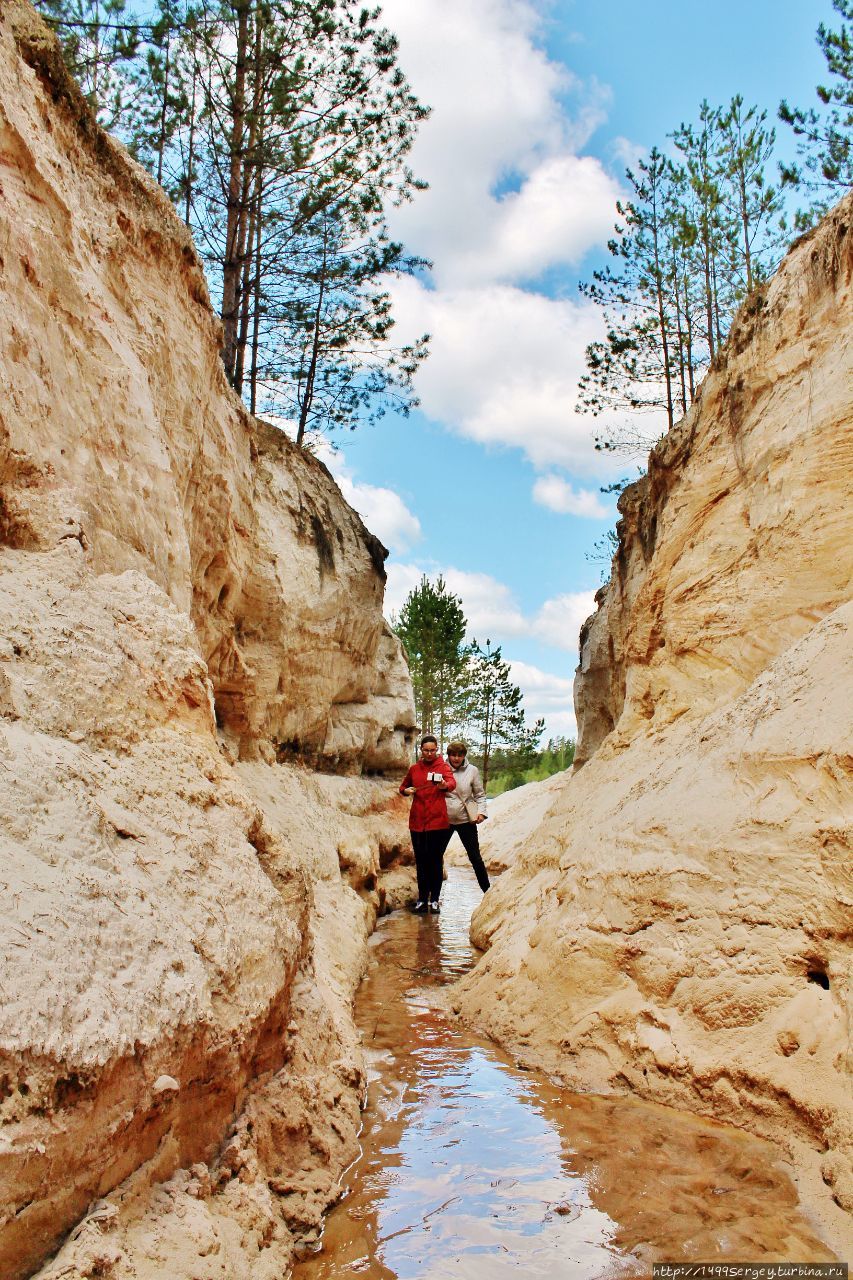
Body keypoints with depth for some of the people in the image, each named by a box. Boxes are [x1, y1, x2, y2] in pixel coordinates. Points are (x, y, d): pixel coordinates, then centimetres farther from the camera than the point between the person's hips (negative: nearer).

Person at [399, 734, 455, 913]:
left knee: (436, 860, 2)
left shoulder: (443, 766, 1)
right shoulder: (414, 769, 11)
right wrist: (406, 790, 1)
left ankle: (434, 899, 11)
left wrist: (445, 785, -43)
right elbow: (403, 787, 25)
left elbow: (452, 781, -20)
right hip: (417, 821, 3)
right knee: (421, 861, 7)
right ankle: (422, 899, 16)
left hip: (438, 820, -3)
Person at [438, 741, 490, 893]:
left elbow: (480, 795, 4)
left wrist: (481, 812, -10)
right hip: (444, 819, 1)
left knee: (475, 857, 5)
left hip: (466, 819, -1)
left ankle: (487, 891, 15)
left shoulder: (472, 770, -2)